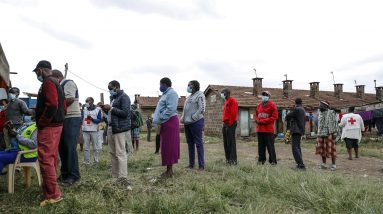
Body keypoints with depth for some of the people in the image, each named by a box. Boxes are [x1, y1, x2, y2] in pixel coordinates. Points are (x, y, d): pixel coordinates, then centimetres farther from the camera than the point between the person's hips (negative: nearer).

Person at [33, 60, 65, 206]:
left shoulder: (48, 83, -12)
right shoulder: (57, 83, 20)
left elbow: (51, 106, -25)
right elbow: (62, 106, 21)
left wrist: (40, 123, -16)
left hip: (48, 127, -10)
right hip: (57, 125, 10)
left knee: (46, 160, -8)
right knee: (52, 159, 17)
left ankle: (53, 195, -4)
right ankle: (50, 188, 29)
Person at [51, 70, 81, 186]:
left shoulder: (69, 83, -6)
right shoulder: (60, 87, 21)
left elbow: (70, 99, -20)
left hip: (72, 119, -10)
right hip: (64, 119, 10)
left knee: (70, 147, -9)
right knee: (62, 147, 12)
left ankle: (73, 175, -3)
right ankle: (65, 173, 21)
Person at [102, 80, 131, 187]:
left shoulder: (124, 97, -7)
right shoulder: (113, 98, 21)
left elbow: (125, 113, -17)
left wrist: (111, 108, -16)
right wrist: (106, 109, 9)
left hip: (120, 129, -10)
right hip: (111, 128, 10)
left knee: (120, 153, -12)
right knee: (112, 152, 10)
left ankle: (123, 178, -12)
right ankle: (115, 175, 18)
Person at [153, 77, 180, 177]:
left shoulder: (171, 93, -12)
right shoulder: (166, 94, 19)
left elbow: (170, 109, -22)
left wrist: (160, 120, -16)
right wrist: (159, 120, 12)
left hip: (169, 122, -10)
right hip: (165, 123, 10)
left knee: (169, 146, -5)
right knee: (166, 146, 12)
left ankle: (169, 171, 3)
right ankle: (169, 170, 20)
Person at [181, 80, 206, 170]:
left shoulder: (200, 94, -2)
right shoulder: (189, 97, 22)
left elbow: (202, 109, -12)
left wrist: (193, 118, -16)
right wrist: (183, 118, 8)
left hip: (196, 122, -8)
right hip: (187, 123, 8)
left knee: (198, 143, -6)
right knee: (190, 143, 10)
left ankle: (201, 165, -2)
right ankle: (191, 164, 17)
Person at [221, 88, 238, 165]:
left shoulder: (232, 101, -8)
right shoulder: (226, 101, 21)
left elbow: (233, 113, -17)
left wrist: (230, 123, -18)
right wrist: (224, 123, 14)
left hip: (230, 124, -10)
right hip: (225, 124, 10)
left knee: (231, 142, -8)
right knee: (226, 142, 10)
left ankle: (233, 160, -4)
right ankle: (228, 159, 17)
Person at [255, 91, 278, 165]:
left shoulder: (272, 105, -3)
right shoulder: (259, 105, 14)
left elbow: (274, 117, -10)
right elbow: (256, 115, 23)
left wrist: (262, 121, -14)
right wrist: (256, 120, -1)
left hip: (268, 129, -5)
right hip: (260, 129, 6)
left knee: (270, 146, -4)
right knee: (261, 146, 10)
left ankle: (273, 161, 3)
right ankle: (261, 160, 19)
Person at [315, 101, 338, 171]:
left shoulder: (331, 113, -6)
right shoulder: (320, 114, 15)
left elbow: (334, 123, -10)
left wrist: (333, 133, -15)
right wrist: (318, 134, 17)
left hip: (329, 135, -7)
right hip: (321, 135, 7)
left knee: (331, 150, -3)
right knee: (322, 150, 8)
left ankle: (333, 165, 5)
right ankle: (324, 164, 17)